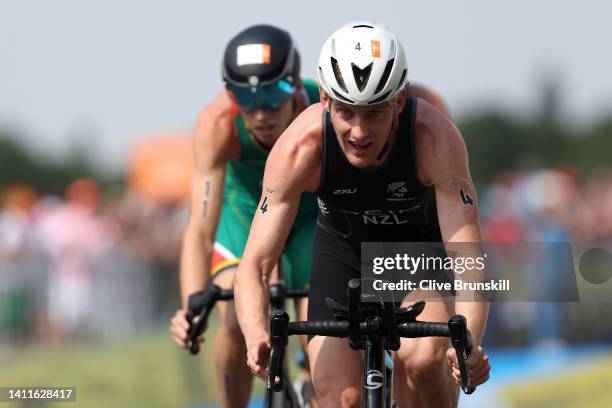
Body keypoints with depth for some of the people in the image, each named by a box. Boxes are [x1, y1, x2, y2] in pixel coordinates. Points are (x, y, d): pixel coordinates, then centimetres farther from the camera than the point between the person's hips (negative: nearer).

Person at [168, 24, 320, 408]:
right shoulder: (218, 124, -36)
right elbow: (200, 230, -40)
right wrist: (193, 305, -55)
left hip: (316, 214, 0)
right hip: (245, 209, 0)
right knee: (239, 322, -22)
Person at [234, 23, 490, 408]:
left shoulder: (436, 137, -36)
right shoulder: (299, 147, -33)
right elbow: (255, 264, -33)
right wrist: (257, 337, -53)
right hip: (343, 248, 1)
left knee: (421, 357, -28)